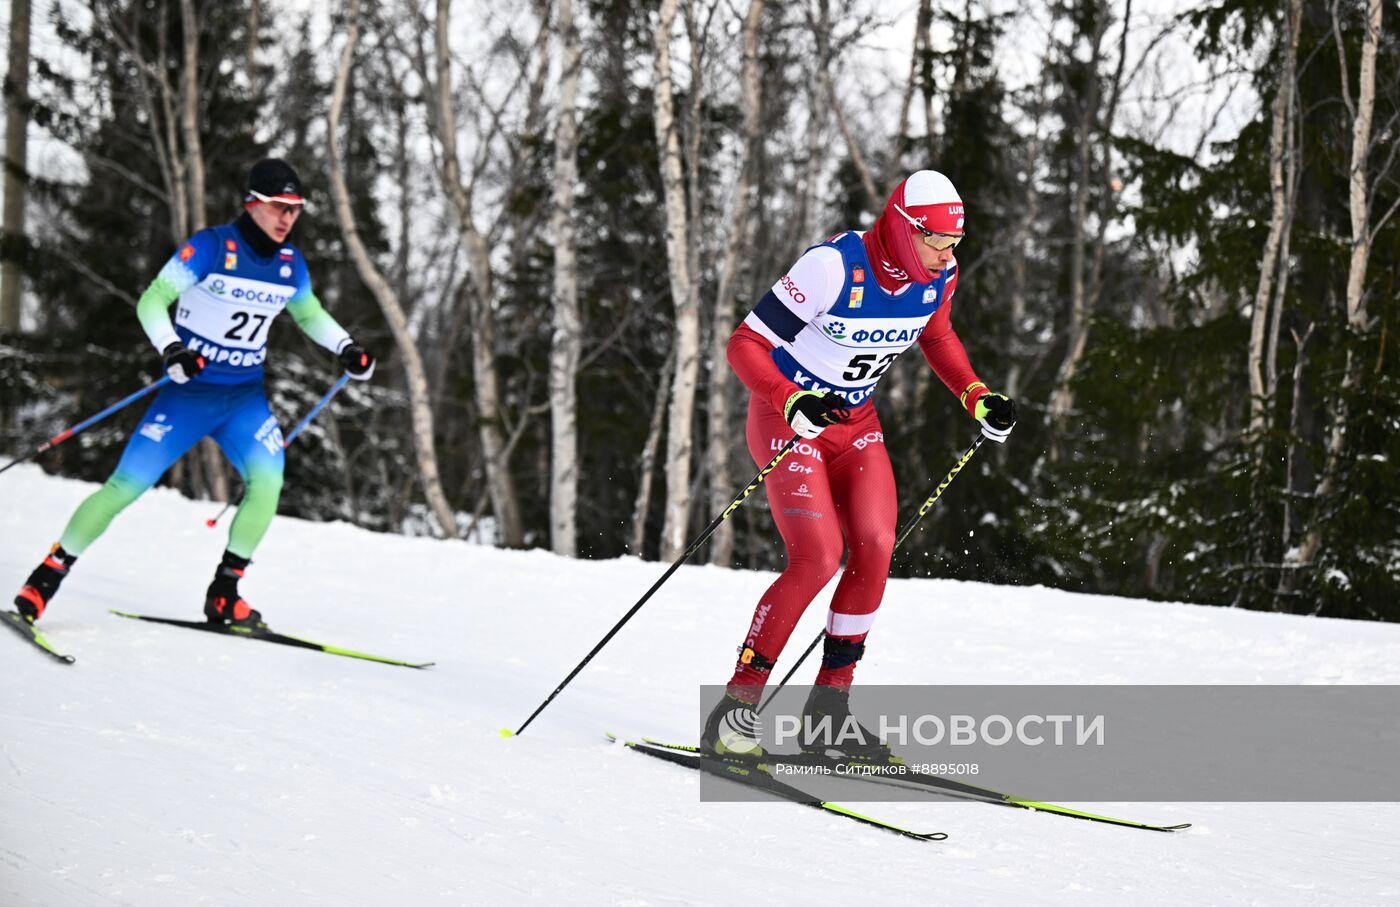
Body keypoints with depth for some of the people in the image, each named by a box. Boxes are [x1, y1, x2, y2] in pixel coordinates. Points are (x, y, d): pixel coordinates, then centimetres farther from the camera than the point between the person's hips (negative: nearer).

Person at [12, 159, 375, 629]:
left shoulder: (290, 264, 3)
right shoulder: (210, 247, -14)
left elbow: (309, 313, 23)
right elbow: (152, 301, -14)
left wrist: (346, 347, 9)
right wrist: (171, 349, -30)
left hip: (246, 397, 5)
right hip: (188, 392, -5)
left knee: (267, 481, -17)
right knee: (126, 487, -7)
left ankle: (224, 593, -3)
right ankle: (49, 573, 9)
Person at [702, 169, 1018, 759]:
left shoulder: (938, 274, -8)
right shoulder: (834, 267, -28)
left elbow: (936, 335, 15)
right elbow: (744, 345, -24)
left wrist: (977, 397, 2)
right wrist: (793, 404, -38)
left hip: (856, 423, 6)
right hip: (786, 418, -6)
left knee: (875, 550, -9)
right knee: (819, 558, -20)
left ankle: (828, 707, 4)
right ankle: (734, 711, -12)